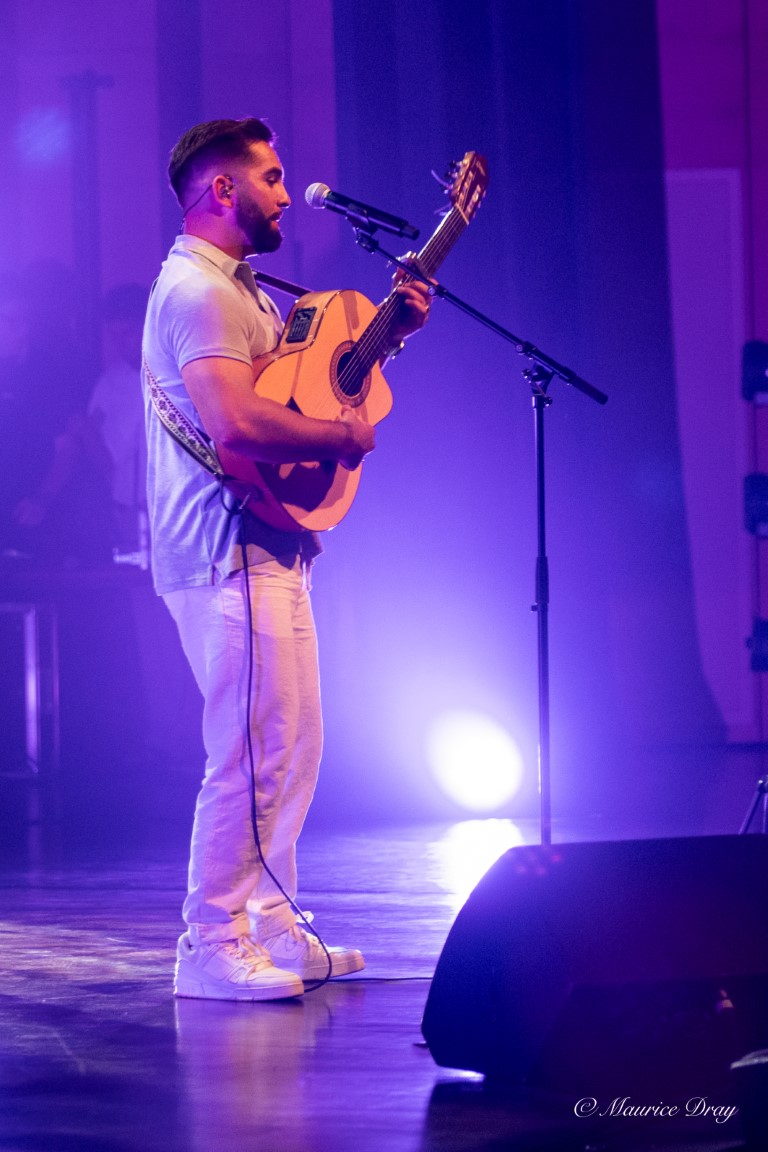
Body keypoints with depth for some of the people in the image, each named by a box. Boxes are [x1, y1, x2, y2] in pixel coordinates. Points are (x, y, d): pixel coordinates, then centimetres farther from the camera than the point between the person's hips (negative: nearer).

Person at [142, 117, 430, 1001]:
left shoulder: (237, 289, 20)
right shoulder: (196, 291, -15)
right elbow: (234, 422, -28)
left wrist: (388, 334, 13)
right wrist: (340, 436, -16)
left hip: (267, 547, 11)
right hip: (228, 553, -11)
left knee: (291, 745, 14)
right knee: (253, 753, -11)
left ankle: (270, 926, 21)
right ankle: (212, 947, -6)